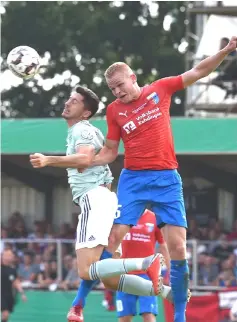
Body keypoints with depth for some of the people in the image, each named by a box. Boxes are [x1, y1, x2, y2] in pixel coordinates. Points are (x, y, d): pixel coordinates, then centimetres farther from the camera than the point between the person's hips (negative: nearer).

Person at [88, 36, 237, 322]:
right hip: (133, 179, 0)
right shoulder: (114, 110, 4)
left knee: (177, 247, -5)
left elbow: (199, 71, 7)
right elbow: (110, 151, 10)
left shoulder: (160, 89, 3)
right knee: (112, 240, -9)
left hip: (167, 179, 0)